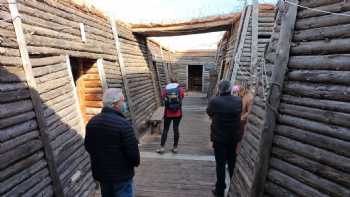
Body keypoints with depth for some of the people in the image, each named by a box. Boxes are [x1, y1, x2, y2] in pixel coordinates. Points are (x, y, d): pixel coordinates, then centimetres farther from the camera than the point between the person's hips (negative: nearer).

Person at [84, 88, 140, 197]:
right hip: (121, 174, -6)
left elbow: (88, 146, 8)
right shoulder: (123, 124, -26)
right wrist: (136, 162, -1)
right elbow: (132, 150, -22)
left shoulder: (92, 122, -2)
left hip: (100, 173, 7)